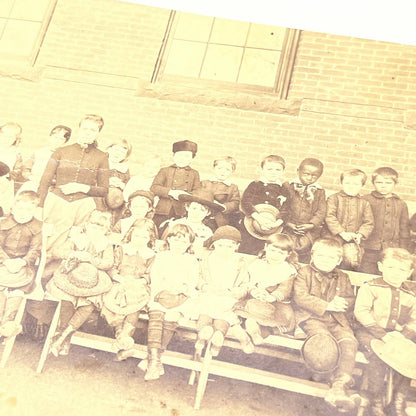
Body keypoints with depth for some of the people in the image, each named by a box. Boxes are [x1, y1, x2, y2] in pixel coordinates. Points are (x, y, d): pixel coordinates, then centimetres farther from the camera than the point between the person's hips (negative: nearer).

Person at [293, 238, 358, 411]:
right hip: (311, 318, -3)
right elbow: (300, 297, -8)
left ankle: (338, 387, -30)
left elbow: (350, 300, 18)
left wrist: (341, 303, -9)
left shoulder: (342, 278, 19)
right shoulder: (305, 273, 5)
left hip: (337, 320, 4)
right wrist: (326, 306, -14)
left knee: (349, 341, -25)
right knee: (326, 340, -34)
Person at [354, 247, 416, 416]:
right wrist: (382, 334, -20)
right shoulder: (370, 287, -2)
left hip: (398, 335, 4)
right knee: (378, 356, -31)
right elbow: (361, 312, -12)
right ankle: (376, 401, -15)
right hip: (370, 332, -4)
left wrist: (401, 335, -14)